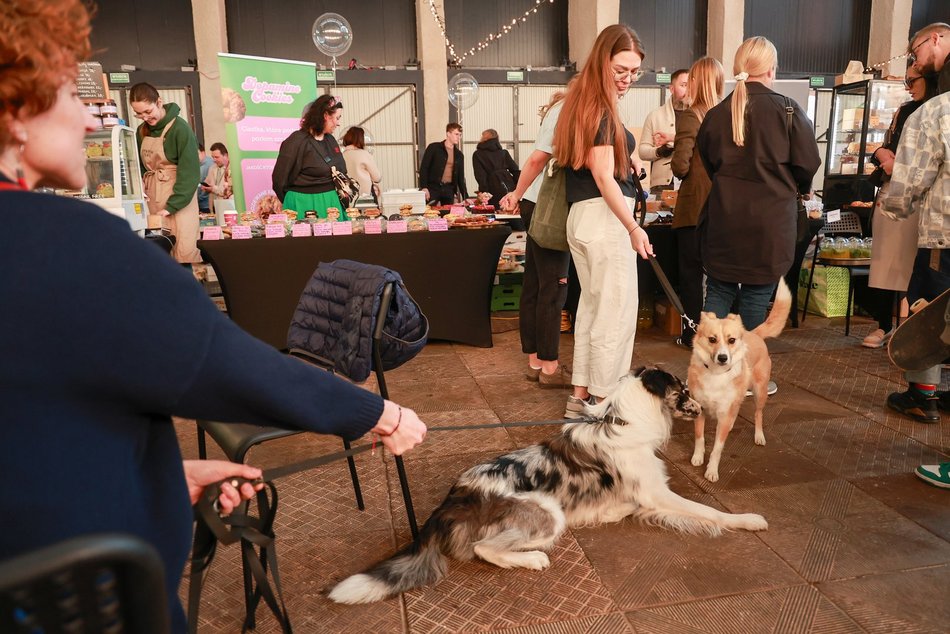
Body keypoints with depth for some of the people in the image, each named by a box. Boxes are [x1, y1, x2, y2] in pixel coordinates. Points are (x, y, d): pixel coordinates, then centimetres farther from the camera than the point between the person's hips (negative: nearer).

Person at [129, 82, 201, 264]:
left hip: (179, 197, -6)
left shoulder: (179, 128, -11)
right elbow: (140, 166, 17)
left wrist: (172, 206, -19)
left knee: (184, 251, -11)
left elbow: (190, 172, -15)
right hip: (153, 197, 6)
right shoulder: (142, 131, 11)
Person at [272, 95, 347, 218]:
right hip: (306, 206, -7)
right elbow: (279, 179, -8)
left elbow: (341, 171, 22)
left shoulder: (330, 140, 12)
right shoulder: (297, 141, -10)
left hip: (332, 202, 7)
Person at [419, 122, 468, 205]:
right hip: (433, 188, -4)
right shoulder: (434, 148, 0)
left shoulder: (459, 155, 15)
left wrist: (466, 197, 9)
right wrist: (424, 187, -16)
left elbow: (461, 178, 17)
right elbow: (423, 168, -4)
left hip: (449, 190, 4)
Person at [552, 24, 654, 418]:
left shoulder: (582, 101, 16)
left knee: (592, 306, 14)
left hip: (582, 217, 10)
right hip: (605, 217, -10)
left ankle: (581, 396, 20)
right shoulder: (601, 107, -12)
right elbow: (604, 177, -18)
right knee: (616, 311, -3)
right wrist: (633, 228, -21)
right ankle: (602, 401, 6)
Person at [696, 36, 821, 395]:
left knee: (719, 292, 10)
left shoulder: (716, 113, 2)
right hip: (769, 221, -2)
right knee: (757, 296, 6)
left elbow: (707, 164, 8)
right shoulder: (786, 109, -7)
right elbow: (807, 164, -4)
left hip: (724, 217, 3)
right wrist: (799, 188, 16)